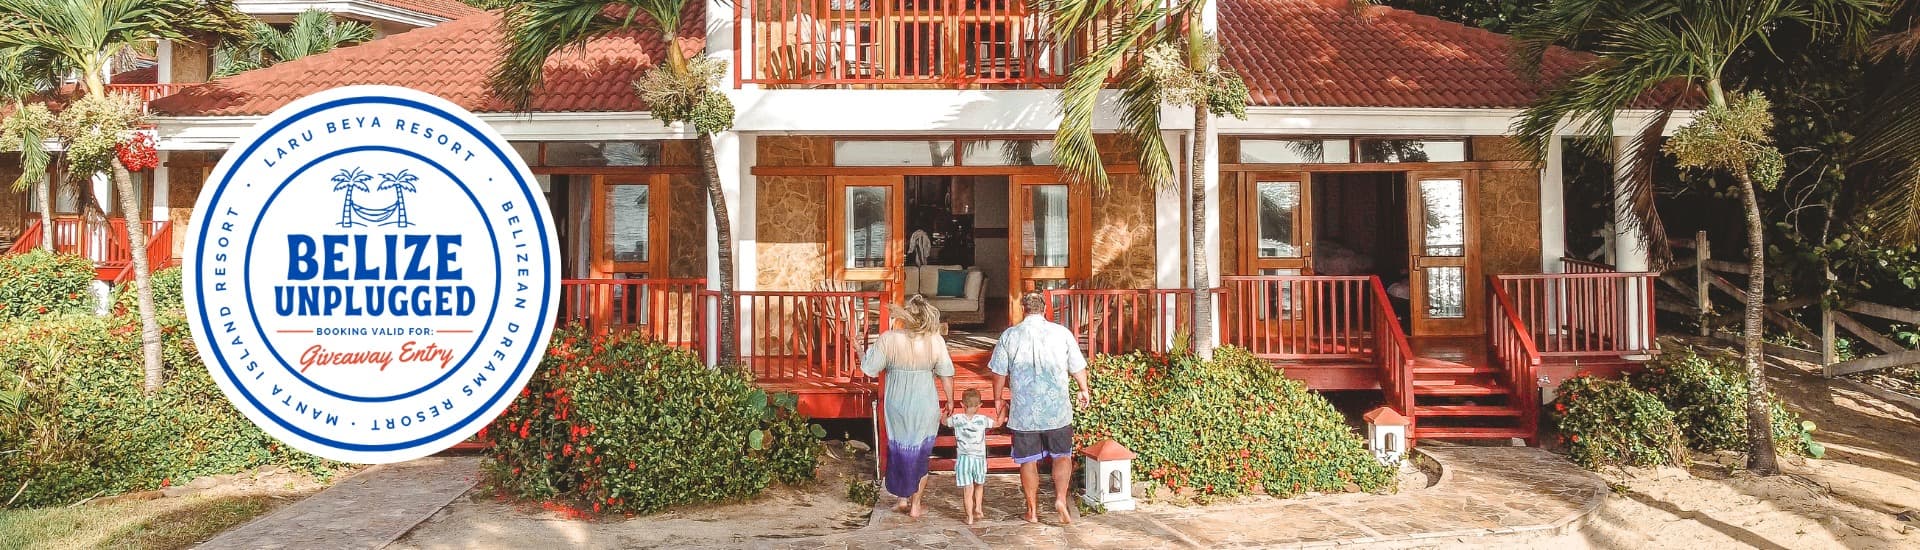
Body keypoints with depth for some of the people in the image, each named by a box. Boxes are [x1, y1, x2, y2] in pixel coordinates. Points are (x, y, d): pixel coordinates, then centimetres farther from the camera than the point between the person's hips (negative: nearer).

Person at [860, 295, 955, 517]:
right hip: (925, 406, 0)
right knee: (920, 454, 15)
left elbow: (869, 369, -9)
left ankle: (903, 498, 29)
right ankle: (915, 503, 22)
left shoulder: (888, 339, -16)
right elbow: (946, 375, -6)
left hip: (897, 405, 0)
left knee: (899, 450, 21)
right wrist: (950, 402, 7)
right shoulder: (935, 341, -13)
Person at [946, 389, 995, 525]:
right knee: (979, 485, 24)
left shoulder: (957, 419, -3)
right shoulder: (982, 420, -5)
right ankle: (978, 508, 17)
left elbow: (944, 421, 17)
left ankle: (970, 516, 2)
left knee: (967, 490, 1)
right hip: (979, 459, 1)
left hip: (963, 459, -1)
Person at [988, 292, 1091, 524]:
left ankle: (1032, 511, 19)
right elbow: (1077, 368, 5)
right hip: (1057, 410, 0)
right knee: (1062, 456, 15)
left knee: (1028, 461, 11)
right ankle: (1061, 499, -1)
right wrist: (1084, 390, 24)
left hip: (1023, 411, 0)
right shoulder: (1062, 333, -3)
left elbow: (999, 374, 0)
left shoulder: (1009, 336, -4)